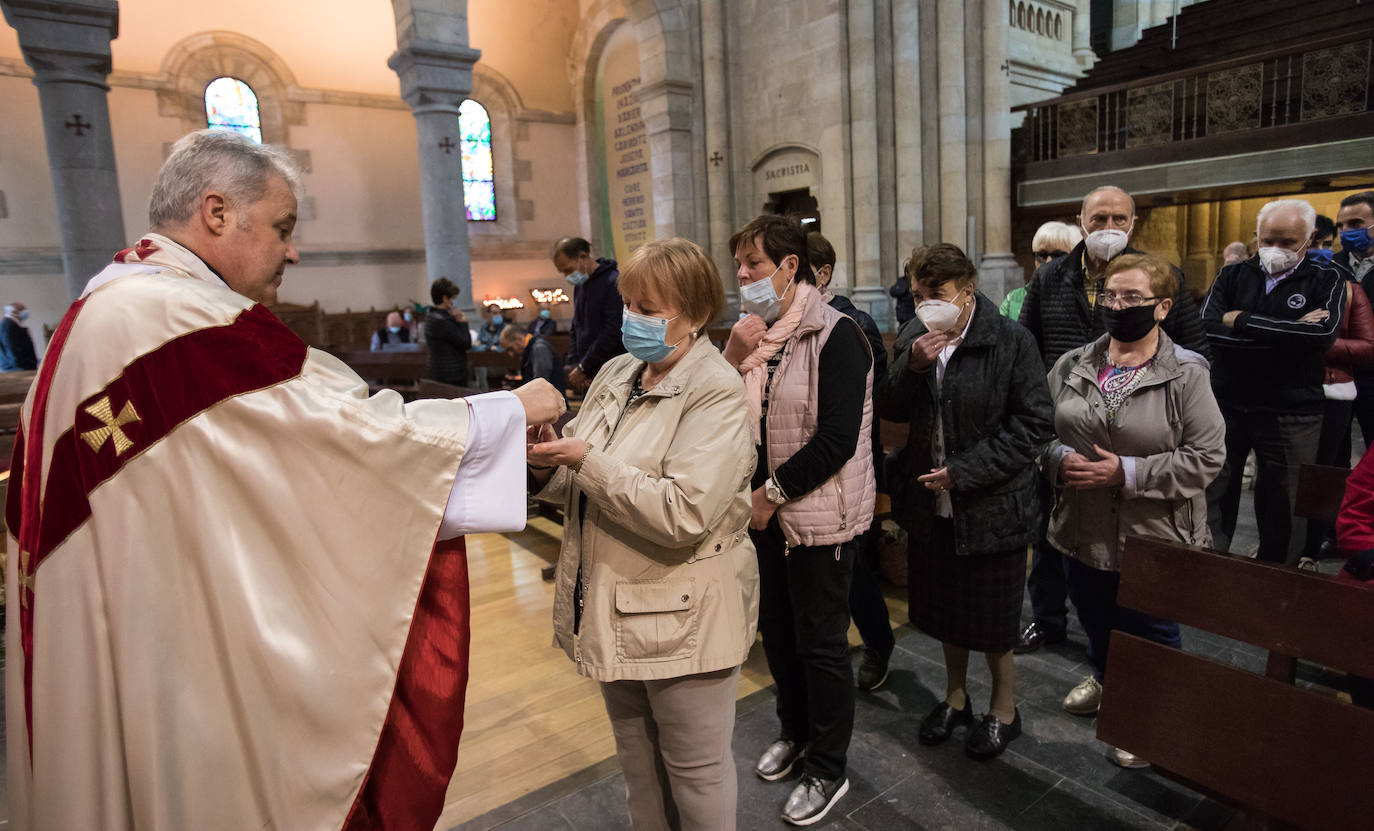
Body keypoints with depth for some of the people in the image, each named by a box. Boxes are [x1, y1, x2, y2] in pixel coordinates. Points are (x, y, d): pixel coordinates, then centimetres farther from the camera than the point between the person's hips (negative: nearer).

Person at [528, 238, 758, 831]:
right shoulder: (616, 373, 4)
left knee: (695, 771, 13)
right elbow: (584, 486, 12)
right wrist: (548, 469, -10)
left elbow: (683, 516, -28)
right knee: (637, 760, 26)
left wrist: (586, 461, -25)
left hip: (681, 620, -7)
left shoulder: (717, 393, -17)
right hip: (617, 610, 7)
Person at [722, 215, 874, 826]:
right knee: (776, 630, 20)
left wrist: (774, 491, -17)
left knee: (821, 643, 7)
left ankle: (828, 770, 27)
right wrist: (733, 358, -10)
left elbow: (837, 437, -21)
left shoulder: (835, 335, -14)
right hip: (764, 513, 7)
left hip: (818, 516, -7)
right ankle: (795, 732, 43)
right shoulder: (752, 334, 7)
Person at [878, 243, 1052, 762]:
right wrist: (911, 367, -16)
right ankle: (956, 695, 44)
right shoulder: (913, 338, 2)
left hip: (992, 509, -5)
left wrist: (964, 470, -19)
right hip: (931, 505, 5)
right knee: (944, 609, 20)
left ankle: (1004, 709, 38)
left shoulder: (1011, 342, -14)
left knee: (991, 621, 11)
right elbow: (890, 411, 3)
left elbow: (1034, 425, -14)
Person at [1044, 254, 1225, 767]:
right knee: (1094, 621, 24)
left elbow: (1206, 457, -14)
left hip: (1154, 536, -4)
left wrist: (1127, 473, -22)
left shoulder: (1186, 375, -11)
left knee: (1151, 635, 13)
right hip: (1084, 531, 4)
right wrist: (1061, 458, -16)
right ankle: (1105, 679, 53)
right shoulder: (1073, 366, 1)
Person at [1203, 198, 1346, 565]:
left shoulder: (1327, 279, 1)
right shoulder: (1233, 275, 4)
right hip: (1225, 406, 2)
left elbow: (1324, 333, -18)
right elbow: (1207, 328, -12)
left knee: (1282, 508, 9)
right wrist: (1290, 333, -16)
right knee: (1213, 498, 11)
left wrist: (1241, 321, -16)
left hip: (1291, 414, -1)